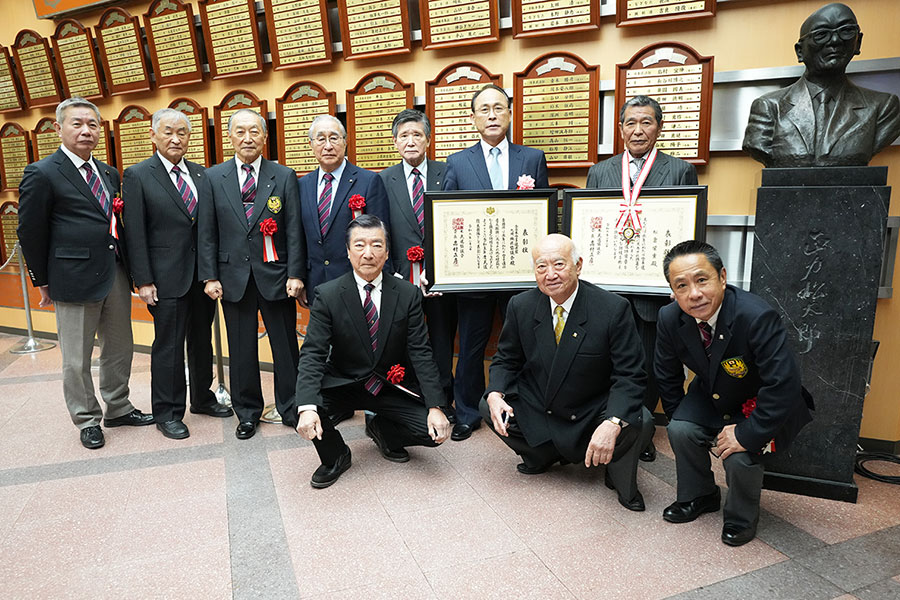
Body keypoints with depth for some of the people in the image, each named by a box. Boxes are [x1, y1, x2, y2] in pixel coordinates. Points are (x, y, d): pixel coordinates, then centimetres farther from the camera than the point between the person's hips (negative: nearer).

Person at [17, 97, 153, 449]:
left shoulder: (110, 173, 12)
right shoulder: (42, 174, -8)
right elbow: (30, 234, -5)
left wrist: (130, 268, 8)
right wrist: (43, 282, -2)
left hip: (116, 275, 6)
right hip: (75, 279, -6)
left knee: (119, 348, 16)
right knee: (77, 359, 7)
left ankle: (118, 409, 33)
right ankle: (87, 421, 24)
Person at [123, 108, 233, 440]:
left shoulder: (201, 174, 9)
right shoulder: (137, 176, -4)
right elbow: (135, 233, -7)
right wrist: (143, 281, -12)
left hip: (203, 274, 5)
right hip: (168, 277, -5)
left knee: (202, 340, 16)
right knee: (169, 346, 3)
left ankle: (202, 398, 33)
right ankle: (167, 412, 19)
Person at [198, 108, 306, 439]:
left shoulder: (284, 176, 2)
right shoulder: (213, 178, 6)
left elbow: (294, 230, -2)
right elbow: (207, 233, 5)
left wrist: (295, 275, -8)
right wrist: (209, 276, -1)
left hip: (275, 276, -1)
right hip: (234, 278, 2)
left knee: (285, 346, 6)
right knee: (241, 350, 10)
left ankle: (291, 409, 23)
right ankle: (247, 413, 27)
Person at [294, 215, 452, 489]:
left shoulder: (408, 294, -7)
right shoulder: (328, 295, -10)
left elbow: (421, 353, -9)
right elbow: (312, 354, -17)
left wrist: (435, 407, -19)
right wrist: (307, 408, -33)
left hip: (392, 388, 1)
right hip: (344, 384, 0)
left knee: (434, 431, -18)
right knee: (306, 400, -29)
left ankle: (381, 428, 17)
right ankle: (335, 457, 4)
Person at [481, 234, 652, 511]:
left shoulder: (613, 308, -18)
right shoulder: (520, 306, -7)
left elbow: (630, 374, -19)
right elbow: (506, 360, 3)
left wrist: (612, 423, -37)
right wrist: (495, 394, -19)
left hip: (593, 415, -3)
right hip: (537, 413, 4)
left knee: (639, 422, -29)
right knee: (488, 407, -14)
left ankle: (621, 480, 8)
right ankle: (541, 456, 16)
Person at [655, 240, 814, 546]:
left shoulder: (757, 317, -35)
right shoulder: (669, 319, -18)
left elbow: (783, 386, -35)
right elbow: (667, 377, -1)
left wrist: (747, 434, -31)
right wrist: (680, 418, -5)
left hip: (763, 407, -4)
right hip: (711, 397, 4)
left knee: (740, 456, -25)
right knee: (681, 430, -19)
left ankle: (741, 518, 9)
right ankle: (699, 497, 11)